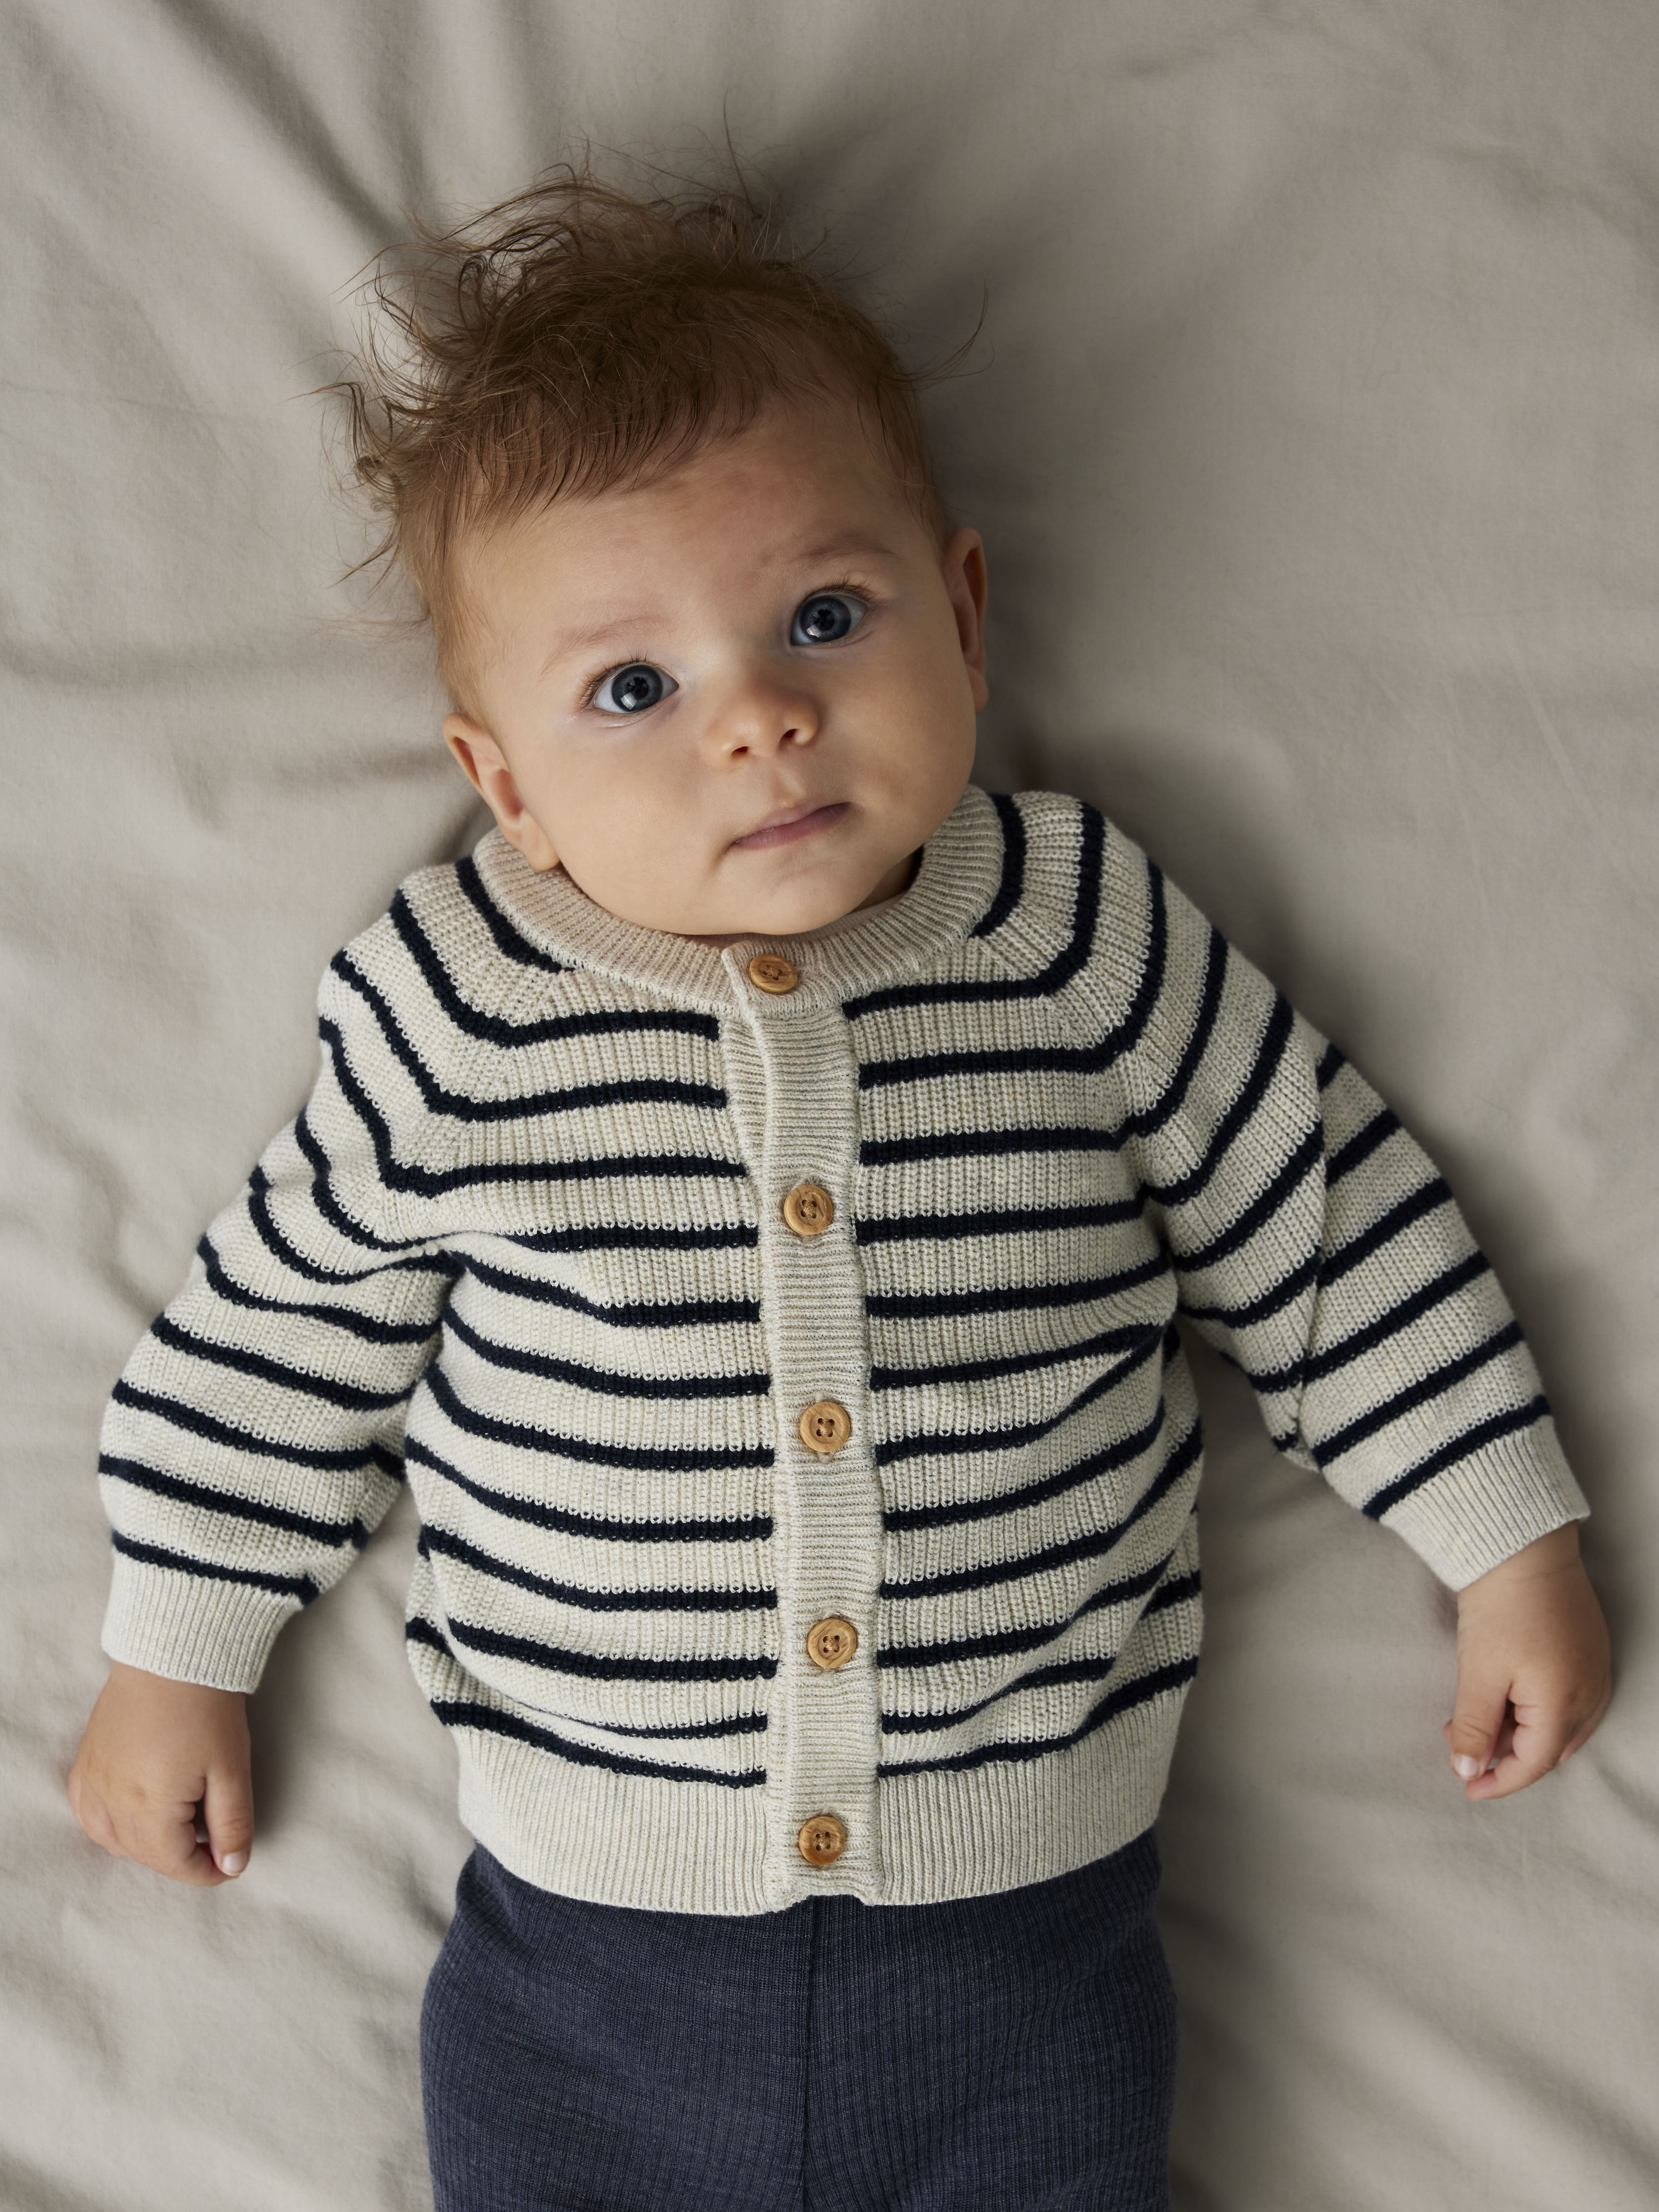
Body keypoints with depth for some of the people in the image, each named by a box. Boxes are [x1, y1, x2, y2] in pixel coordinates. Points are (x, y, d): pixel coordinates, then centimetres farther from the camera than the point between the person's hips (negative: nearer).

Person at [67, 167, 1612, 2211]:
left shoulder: (1085, 936, -7)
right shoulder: (448, 1018, -8)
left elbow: (1326, 1223, 4)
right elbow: (280, 1329, 6)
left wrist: (1507, 1545, 8)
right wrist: (176, 1663, 14)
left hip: (1029, 1915, 0)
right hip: (587, 1927, 1)